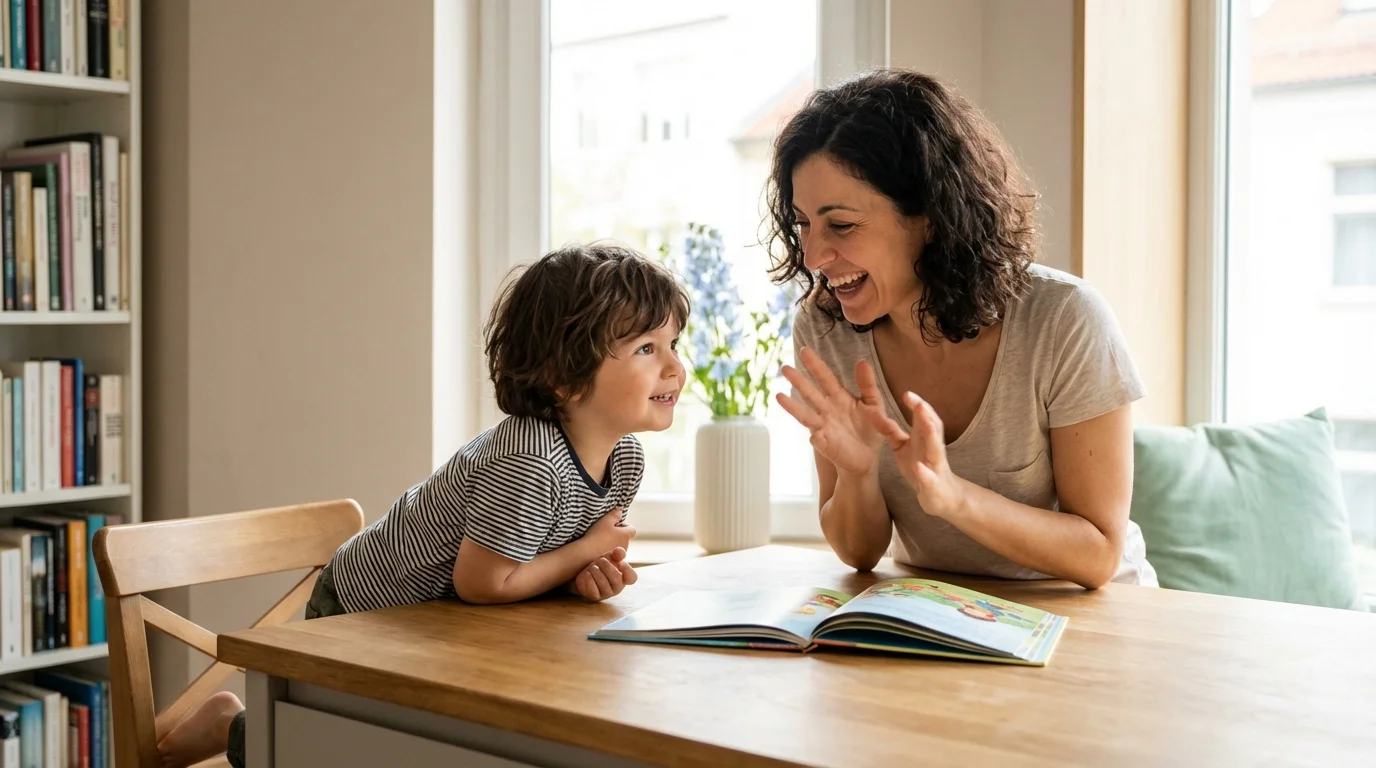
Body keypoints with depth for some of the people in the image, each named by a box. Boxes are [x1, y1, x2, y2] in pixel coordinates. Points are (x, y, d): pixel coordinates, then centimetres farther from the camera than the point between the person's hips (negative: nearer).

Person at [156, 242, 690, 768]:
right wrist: (587, 551, -24)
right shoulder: (527, 465, -38)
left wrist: (593, 573, -21)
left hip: (443, 627, 8)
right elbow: (482, 582, -34)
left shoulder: (626, 458, -11)